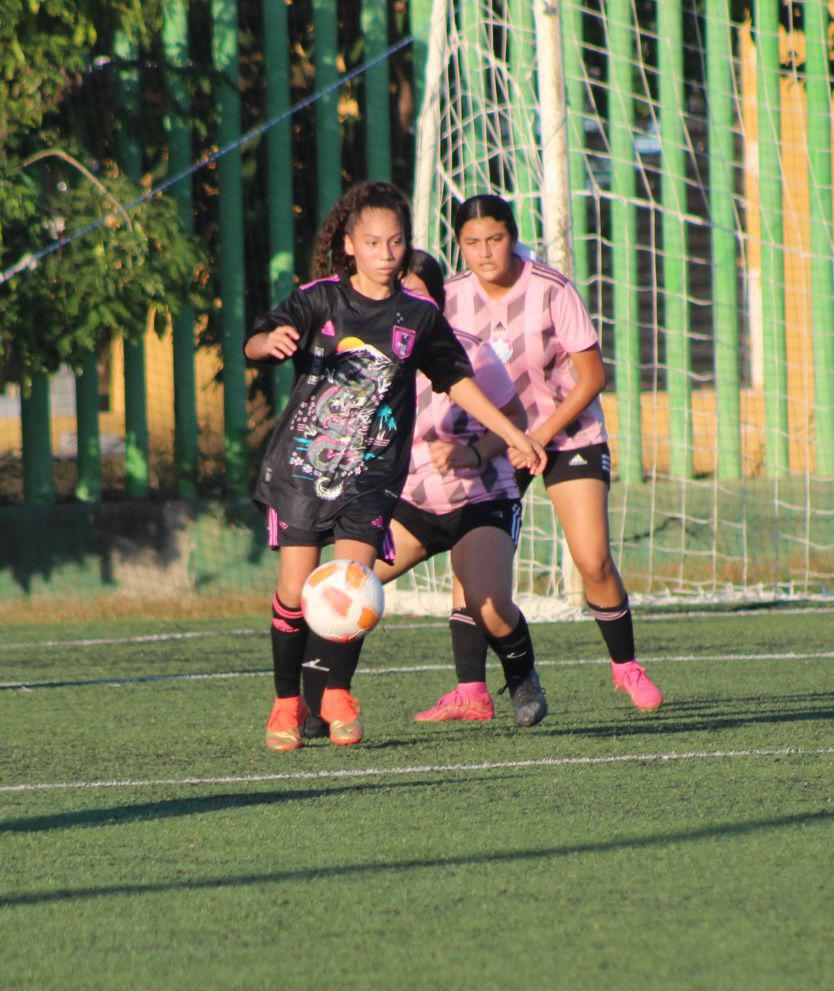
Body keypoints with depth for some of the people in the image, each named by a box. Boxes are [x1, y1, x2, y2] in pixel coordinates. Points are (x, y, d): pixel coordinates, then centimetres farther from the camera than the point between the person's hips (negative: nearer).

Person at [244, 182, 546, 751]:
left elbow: (458, 380, 17)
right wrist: (271, 341, -39)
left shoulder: (418, 316, 5)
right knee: (296, 590, -4)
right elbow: (255, 346, -14)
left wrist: (515, 437, 17)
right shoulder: (319, 300, -2)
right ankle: (287, 703, 14)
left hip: (371, 474, 1)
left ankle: (338, 695, 5)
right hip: (301, 466, -1)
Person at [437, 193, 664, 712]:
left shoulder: (552, 291, -19)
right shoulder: (452, 298, -9)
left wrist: (539, 437, -18)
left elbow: (592, 377, -14)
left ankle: (626, 666, 11)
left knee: (593, 561, -12)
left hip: (569, 431, -3)